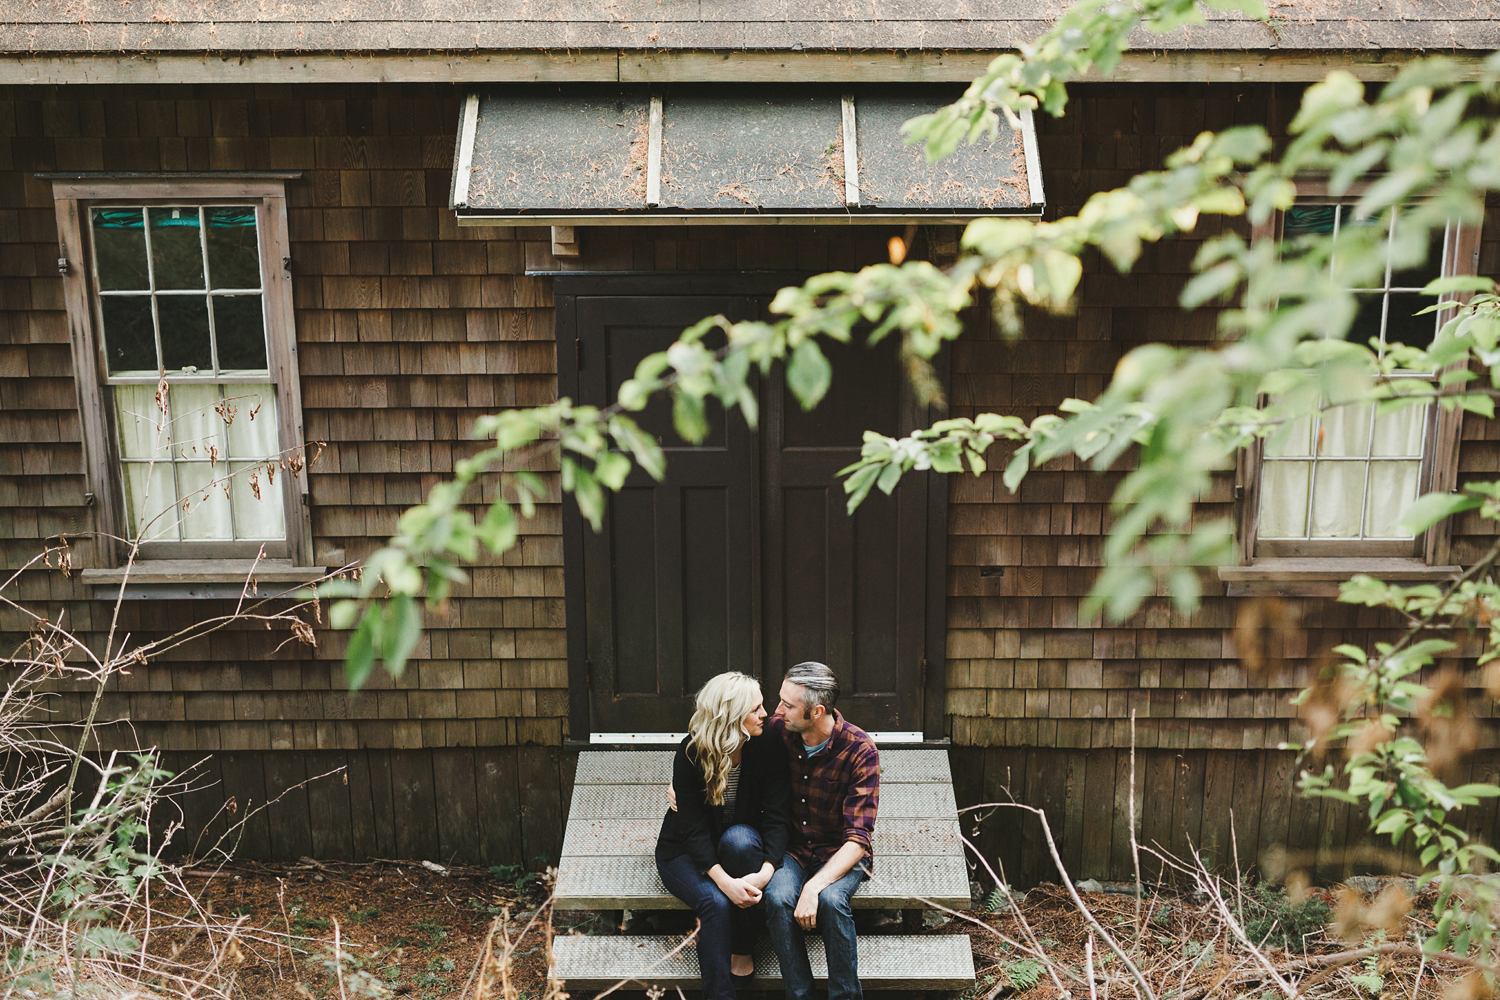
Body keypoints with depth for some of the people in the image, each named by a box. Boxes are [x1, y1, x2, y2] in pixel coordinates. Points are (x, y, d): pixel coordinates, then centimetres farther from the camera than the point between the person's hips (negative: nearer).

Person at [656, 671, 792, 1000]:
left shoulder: (768, 747, -14)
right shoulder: (690, 754, -20)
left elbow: (777, 816, -16)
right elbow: (693, 827, -22)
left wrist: (765, 871, -34)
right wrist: (724, 881, -36)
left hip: (742, 842, 2)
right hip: (685, 851, -2)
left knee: (739, 837, -34)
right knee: (715, 903, -32)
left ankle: (743, 952, -18)